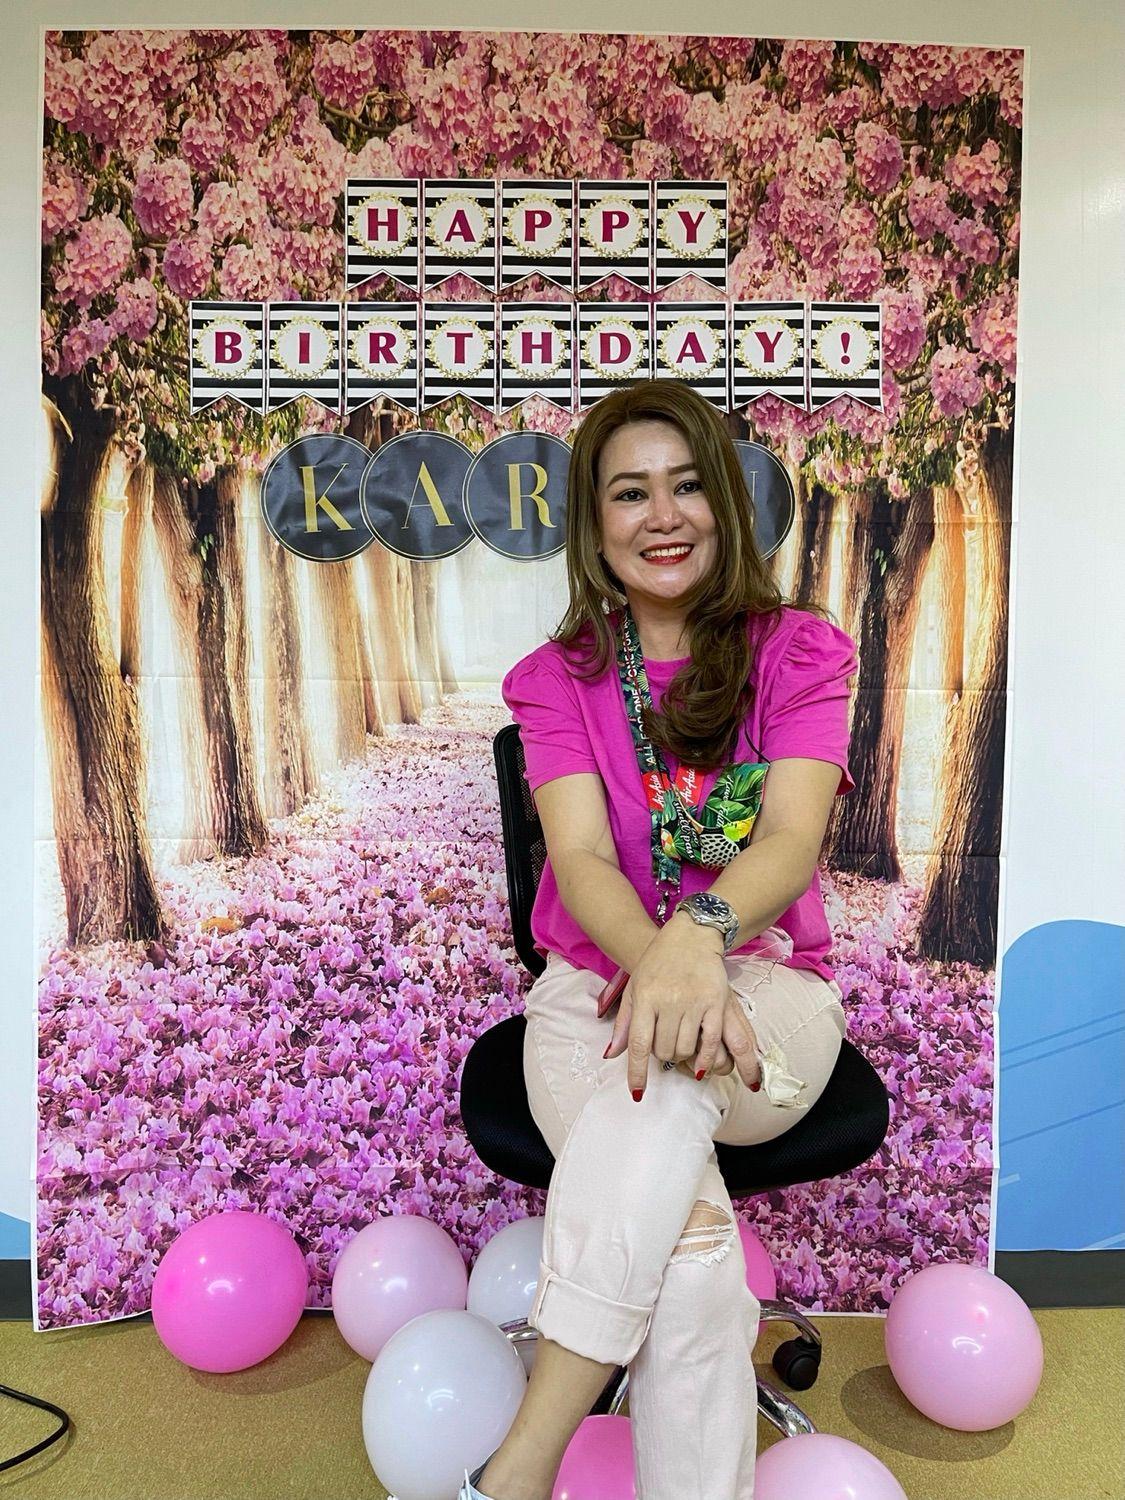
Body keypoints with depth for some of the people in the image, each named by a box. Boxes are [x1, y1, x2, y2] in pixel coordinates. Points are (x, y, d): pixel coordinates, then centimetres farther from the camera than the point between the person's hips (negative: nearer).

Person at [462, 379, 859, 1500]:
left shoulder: (799, 651, 2)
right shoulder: (558, 679, 4)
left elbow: (791, 840, -14)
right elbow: (581, 860, -11)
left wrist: (701, 935, -37)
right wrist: (656, 962, -34)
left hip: (768, 991, 0)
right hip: (597, 987, 1)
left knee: (671, 1077, -36)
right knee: (690, 1257, -30)